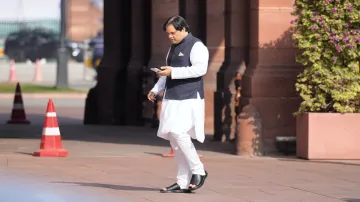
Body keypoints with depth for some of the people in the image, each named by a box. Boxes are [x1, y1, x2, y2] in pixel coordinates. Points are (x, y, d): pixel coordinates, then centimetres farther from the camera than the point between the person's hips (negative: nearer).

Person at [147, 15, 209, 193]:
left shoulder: (196, 46, -7)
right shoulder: (173, 48, 20)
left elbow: (200, 69, -20)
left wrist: (173, 72, -22)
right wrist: (156, 90, 11)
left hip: (189, 100, -9)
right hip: (172, 99, 9)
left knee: (178, 133, -20)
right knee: (174, 139, 5)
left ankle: (198, 171, -6)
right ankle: (183, 183, 7)